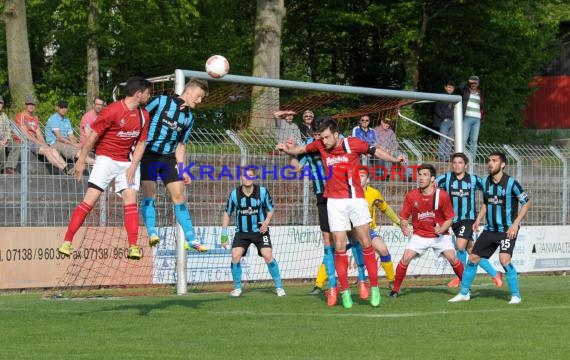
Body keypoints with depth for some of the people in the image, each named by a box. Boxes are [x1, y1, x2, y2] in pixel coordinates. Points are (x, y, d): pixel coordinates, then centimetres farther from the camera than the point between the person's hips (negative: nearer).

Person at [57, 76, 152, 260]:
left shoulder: (143, 115, 3)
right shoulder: (113, 111, -17)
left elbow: (141, 143, 8)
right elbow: (93, 136, -11)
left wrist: (133, 166, -4)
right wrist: (81, 161, -8)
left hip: (127, 161, 5)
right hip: (106, 158, -5)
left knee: (130, 200, -8)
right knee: (90, 199, -11)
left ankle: (133, 248, -8)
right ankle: (67, 243, -8)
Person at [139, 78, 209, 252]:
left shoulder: (189, 117, 10)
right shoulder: (161, 101, -7)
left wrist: (182, 170, 10)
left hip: (168, 157, 5)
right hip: (147, 153, -5)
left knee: (179, 195, 0)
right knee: (149, 193, -14)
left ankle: (190, 239, 2)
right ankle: (152, 234, -14)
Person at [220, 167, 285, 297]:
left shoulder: (262, 191, -9)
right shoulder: (234, 194, -7)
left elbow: (271, 209, 4)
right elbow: (227, 213, 5)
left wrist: (266, 222, -16)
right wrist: (224, 234, 1)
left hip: (260, 230, -1)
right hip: (242, 232, 1)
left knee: (268, 256, -16)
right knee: (235, 256, -16)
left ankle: (279, 287, -2)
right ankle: (237, 288, 2)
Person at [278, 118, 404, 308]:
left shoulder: (353, 144, -5)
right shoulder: (320, 146, 2)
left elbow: (376, 151, 2)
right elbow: (300, 150, 13)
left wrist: (394, 159, -11)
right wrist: (288, 149, -6)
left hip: (356, 198, -2)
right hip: (335, 201, 2)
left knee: (365, 242, -4)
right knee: (339, 246, -2)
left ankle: (374, 287, 4)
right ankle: (344, 290, 5)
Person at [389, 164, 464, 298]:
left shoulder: (442, 195, -14)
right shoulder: (411, 196, -9)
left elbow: (449, 219, -5)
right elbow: (403, 217, 1)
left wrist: (441, 229, -24)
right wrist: (404, 228, -20)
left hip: (440, 235, -1)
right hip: (419, 235, 1)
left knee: (452, 258, -15)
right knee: (405, 258, -14)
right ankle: (395, 289, 0)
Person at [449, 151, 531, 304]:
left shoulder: (511, 183, -16)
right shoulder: (485, 181, 3)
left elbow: (526, 203, -10)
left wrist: (515, 224, -18)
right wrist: (478, 219, 6)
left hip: (507, 230, -6)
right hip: (490, 229, 6)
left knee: (504, 260, -24)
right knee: (473, 258, 6)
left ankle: (516, 295, -10)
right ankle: (464, 293, 21)